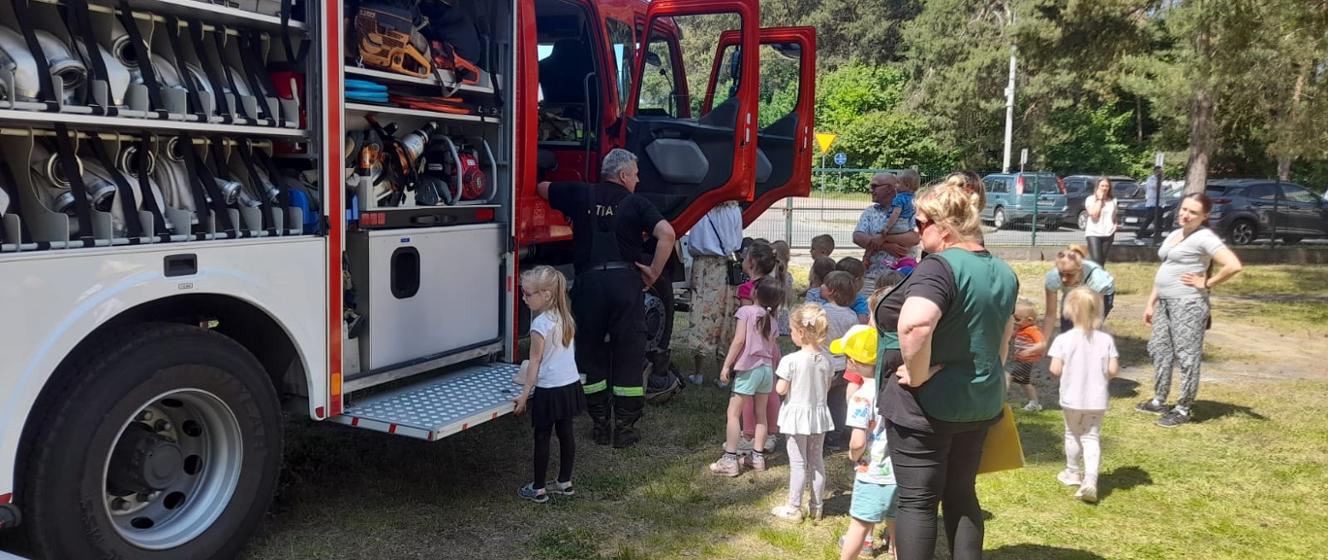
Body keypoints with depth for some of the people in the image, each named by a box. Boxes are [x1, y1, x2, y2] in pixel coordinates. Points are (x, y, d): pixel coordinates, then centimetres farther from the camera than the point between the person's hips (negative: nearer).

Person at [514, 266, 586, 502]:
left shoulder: (540, 324, -18)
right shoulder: (566, 317, 5)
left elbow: (535, 362, -15)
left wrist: (524, 394, -9)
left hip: (549, 389, -7)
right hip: (571, 384, 7)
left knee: (542, 438, 3)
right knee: (566, 434, 14)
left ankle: (538, 489, 11)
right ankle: (565, 482, 25)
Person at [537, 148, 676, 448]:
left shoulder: (580, 194, 10)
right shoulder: (636, 203, 3)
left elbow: (542, 188, 26)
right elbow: (667, 234, -12)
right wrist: (653, 272, -2)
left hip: (588, 282, 2)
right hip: (625, 281, -2)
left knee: (590, 354, 14)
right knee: (628, 357, 7)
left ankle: (600, 424, 17)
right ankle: (624, 428, 11)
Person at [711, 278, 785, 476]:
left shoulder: (746, 311, -6)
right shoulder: (772, 321, 11)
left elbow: (739, 340, -13)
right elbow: (774, 351, 12)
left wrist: (726, 365, -10)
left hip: (748, 368, -6)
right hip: (767, 368, 6)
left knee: (733, 414, -1)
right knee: (761, 415, 14)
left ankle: (730, 460, -3)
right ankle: (757, 456, 20)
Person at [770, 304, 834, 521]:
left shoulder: (791, 360, -21)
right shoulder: (825, 359, -4)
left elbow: (781, 390, -16)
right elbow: (827, 387, 6)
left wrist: (782, 379, 2)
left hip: (797, 414, -5)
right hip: (819, 414, 5)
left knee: (798, 463, 4)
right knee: (817, 460, 15)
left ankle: (793, 508, 13)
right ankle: (816, 506, 25)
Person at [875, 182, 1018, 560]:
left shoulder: (940, 267, -20)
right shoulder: (1004, 272, 8)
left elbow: (915, 324, -38)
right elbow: (1003, 337, 19)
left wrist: (918, 374, -24)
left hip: (926, 404, -8)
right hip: (980, 402, 8)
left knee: (917, 500, 2)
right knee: (961, 494, 19)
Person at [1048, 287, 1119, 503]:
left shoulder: (1063, 339, -13)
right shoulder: (1106, 340, -7)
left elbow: (1055, 370, -16)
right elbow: (1113, 370, -9)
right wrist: (1099, 375, 11)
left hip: (1072, 398, -1)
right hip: (1097, 400, 1)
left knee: (1072, 434, 19)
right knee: (1092, 438, 8)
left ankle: (1072, 472, 36)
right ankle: (1090, 479, -10)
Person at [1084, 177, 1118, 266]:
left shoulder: (1113, 200, 9)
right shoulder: (1091, 199, -4)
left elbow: (1114, 216, 20)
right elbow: (1094, 214, -17)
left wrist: (1114, 228, 13)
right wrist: (1099, 199, -12)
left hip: (1108, 234, 4)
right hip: (1094, 233, -4)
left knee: (1102, 262, 6)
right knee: (1096, 261, -16)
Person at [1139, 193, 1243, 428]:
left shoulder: (1204, 237, -13)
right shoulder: (1174, 235, 14)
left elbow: (1234, 266, -25)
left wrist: (1206, 283, -13)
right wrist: (1151, 303, 18)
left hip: (1188, 304, -9)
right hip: (1165, 303, 9)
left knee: (1186, 356, -1)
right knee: (1159, 350, 15)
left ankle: (1183, 410, 7)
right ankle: (1159, 401, 28)